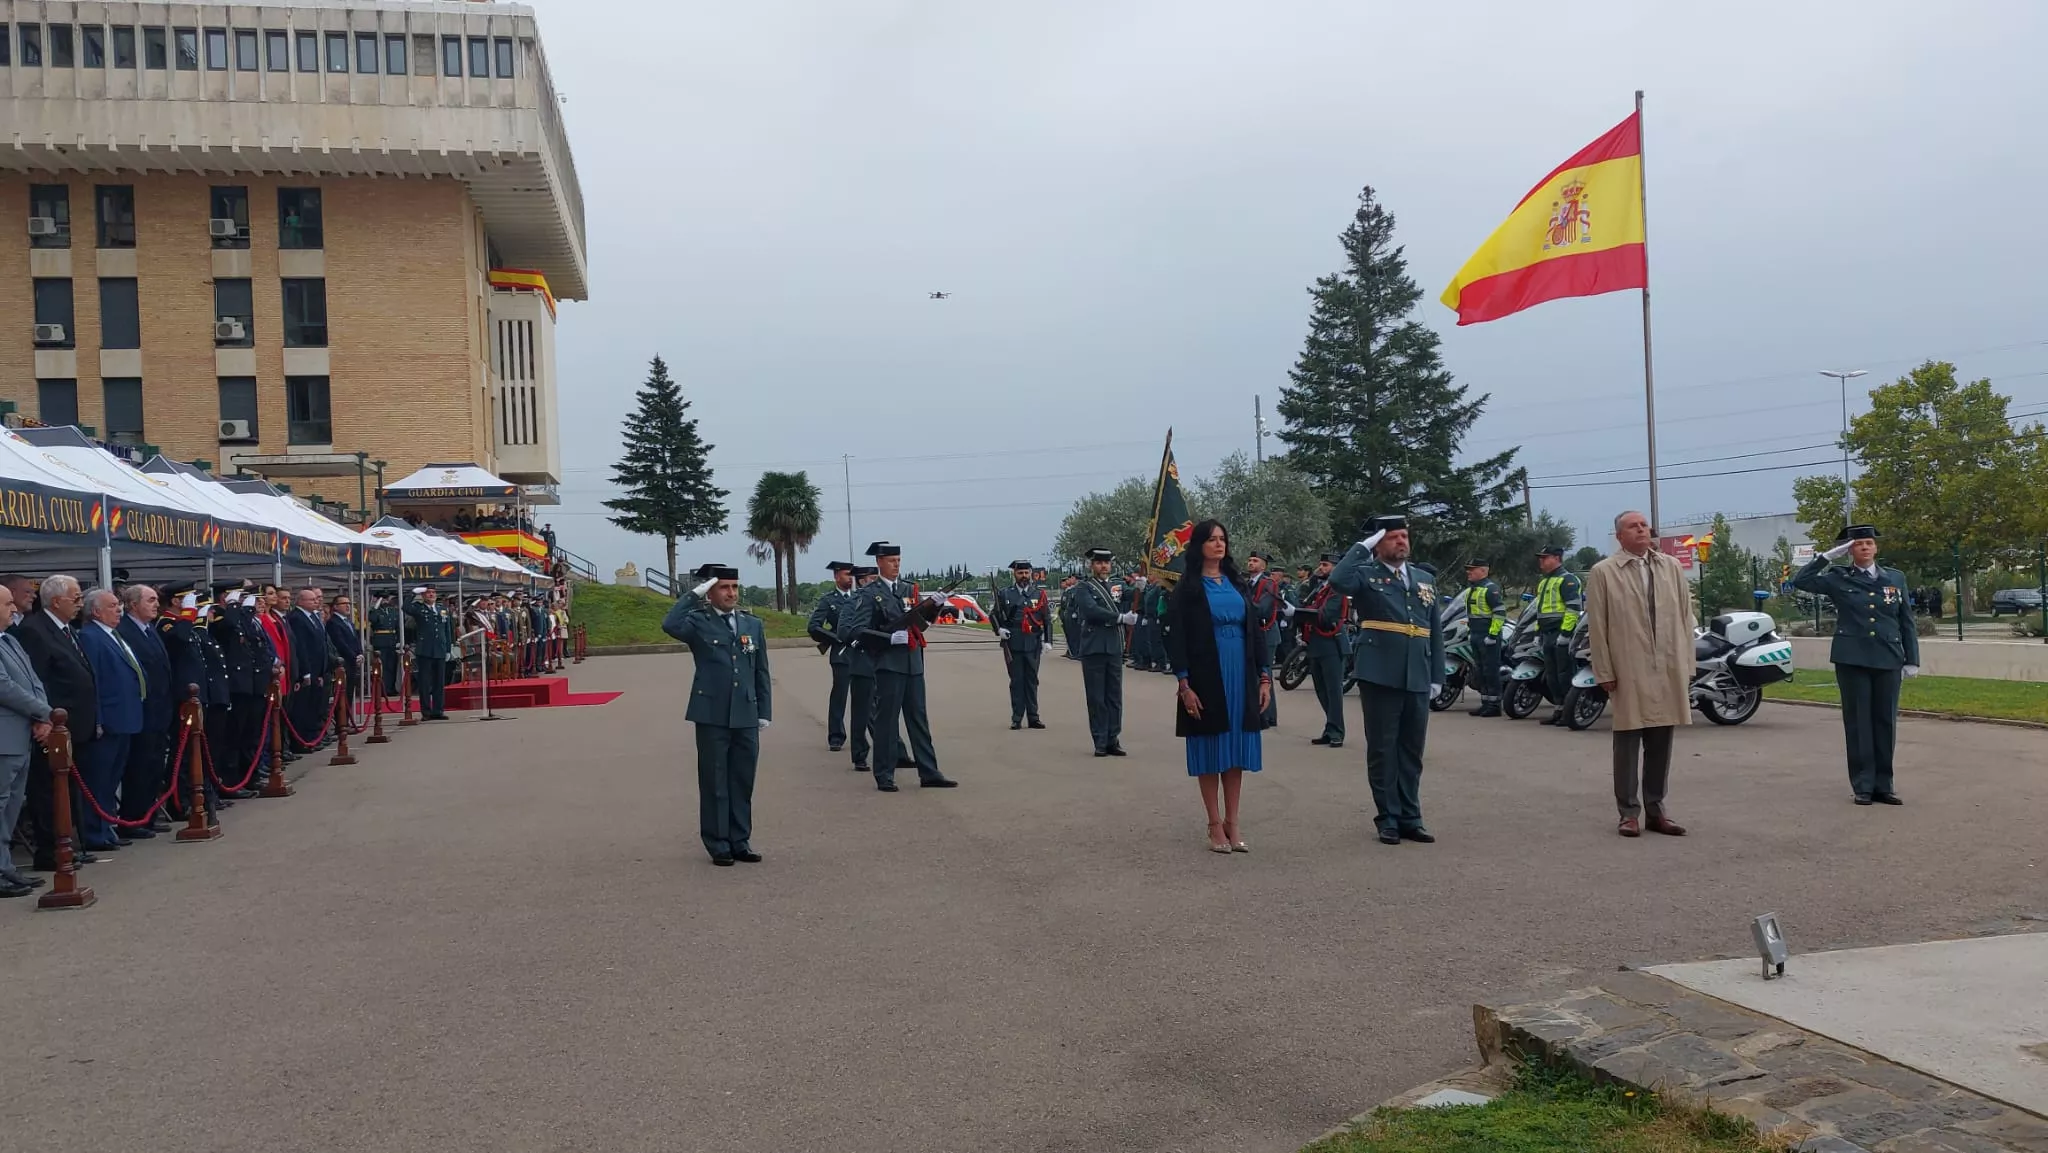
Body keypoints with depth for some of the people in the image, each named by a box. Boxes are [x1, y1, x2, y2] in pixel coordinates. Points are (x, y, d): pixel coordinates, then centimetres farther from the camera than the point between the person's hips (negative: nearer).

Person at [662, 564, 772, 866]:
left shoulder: (753, 624, 12)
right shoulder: (699, 622, -1)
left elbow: (762, 672, 14)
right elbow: (670, 625, -24)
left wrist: (765, 711, 8)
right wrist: (693, 594, -18)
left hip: (746, 716, 4)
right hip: (712, 716, -4)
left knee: (743, 782, 9)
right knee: (714, 783, 3)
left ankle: (740, 841, 19)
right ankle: (718, 845, 12)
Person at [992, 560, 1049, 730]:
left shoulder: (1039, 594, 7)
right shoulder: (1004, 594, 5)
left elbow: (1046, 619, 8)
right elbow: (995, 615, 11)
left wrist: (1046, 641, 2)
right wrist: (999, 629, -8)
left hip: (1033, 644, 1)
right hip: (1013, 644, -1)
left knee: (1032, 681, 6)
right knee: (1016, 681, 2)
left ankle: (1033, 717, 11)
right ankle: (1017, 719, 7)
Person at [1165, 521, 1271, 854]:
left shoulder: (1238, 584, 11)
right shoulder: (1186, 588, -1)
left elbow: (1256, 630, 10)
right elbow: (1176, 637, -6)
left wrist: (1265, 677, 3)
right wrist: (1184, 685, -14)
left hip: (1241, 676, 4)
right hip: (1205, 677, -4)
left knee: (1237, 749, 6)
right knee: (1210, 750, 2)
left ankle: (1232, 823, 14)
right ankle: (1215, 824, 10)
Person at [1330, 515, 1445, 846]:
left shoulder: (1425, 578, 16)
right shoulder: (1366, 573, 0)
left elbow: (1435, 630, 16)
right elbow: (1337, 581, -24)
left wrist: (1437, 675, 11)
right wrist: (1362, 547, -14)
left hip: (1417, 678, 5)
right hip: (1380, 675, -5)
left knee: (1412, 750, 11)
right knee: (1383, 749, 2)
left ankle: (1410, 818, 20)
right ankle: (1388, 819, 11)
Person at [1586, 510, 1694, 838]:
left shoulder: (1671, 567, 10)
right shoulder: (1603, 573, 0)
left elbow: (1685, 616, 10)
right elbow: (1597, 626, -2)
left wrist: (1686, 664, 6)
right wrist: (1604, 672, -5)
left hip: (1668, 671, 3)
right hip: (1628, 672, -3)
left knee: (1661, 743, 8)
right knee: (1628, 743, 2)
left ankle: (1656, 810, 18)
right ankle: (1629, 813, 10)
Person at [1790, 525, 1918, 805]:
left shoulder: (1896, 578, 10)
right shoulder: (1839, 578, 4)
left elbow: (1907, 622, 10)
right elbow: (1800, 581, -7)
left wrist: (1912, 660, 5)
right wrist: (1829, 556, -7)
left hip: (1888, 660, 2)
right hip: (1852, 660, -2)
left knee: (1886, 722, 5)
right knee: (1858, 722, 1)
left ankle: (1883, 785, 14)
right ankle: (1863, 786, 7)